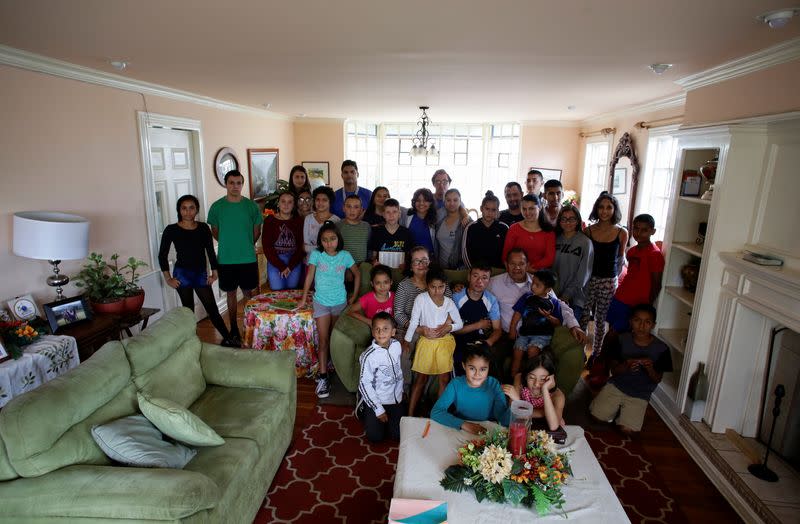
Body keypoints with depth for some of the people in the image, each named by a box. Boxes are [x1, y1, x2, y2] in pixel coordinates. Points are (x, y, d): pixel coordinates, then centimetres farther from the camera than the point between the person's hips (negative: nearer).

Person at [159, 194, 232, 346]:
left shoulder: (203, 227, 2)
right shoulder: (171, 230, -5)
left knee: (212, 308, 3)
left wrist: (214, 273, 4)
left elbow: (210, 251, 7)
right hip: (182, 274, -2)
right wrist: (168, 279, -4)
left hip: (201, 273, 2)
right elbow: (162, 256, -1)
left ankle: (227, 339, 8)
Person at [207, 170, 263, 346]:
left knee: (248, 292, 7)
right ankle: (234, 330, 23)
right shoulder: (217, 206, -2)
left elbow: (257, 230, 6)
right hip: (226, 260, 1)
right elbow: (215, 231, 9)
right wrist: (228, 244, 9)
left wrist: (247, 245, 8)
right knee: (231, 293, 11)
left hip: (248, 259, -1)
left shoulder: (252, 205, -4)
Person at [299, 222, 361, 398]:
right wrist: (304, 298, 3)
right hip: (321, 302, -1)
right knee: (323, 340, -2)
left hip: (340, 302, 1)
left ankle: (331, 364, 35)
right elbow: (310, 275, -2)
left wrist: (354, 296, 4)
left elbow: (357, 274, 5)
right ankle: (323, 377, 1)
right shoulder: (316, 254, -9)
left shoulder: (345, 256, -8)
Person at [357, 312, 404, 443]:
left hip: (396, 398, 4)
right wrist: (378, 409, -16)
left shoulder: (397, 345, -10)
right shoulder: (369, 355, -26)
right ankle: (363, 413, 29)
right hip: (376, 400, -4)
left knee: (397, 435, 8)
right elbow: (365, 384, -19)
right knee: (375, 437, 4)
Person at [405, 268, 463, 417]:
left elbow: (460, 324, 6)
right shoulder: (421, 298, -9)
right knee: (421, 378, 5)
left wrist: (448, 328, -13)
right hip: (426, 341, -2)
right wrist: (407, 341, -12)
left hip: (444, 341, 2)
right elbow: (414, 322, -9)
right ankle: (410, 413, 14)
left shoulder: (449, 302, -1)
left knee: (444, 378, 2)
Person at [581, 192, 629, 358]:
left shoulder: (622, 233, -4)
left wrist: (615, 277, 9)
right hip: (589, 279, 0)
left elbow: (620, 259, 8)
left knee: (601, 319, 10)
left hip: (609, 282, 0)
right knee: (583, 316, 4)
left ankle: (596, 353, 25)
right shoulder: (588, 230, -3)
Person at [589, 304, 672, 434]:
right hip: (616, 386, 1)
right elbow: (614, 370, -4)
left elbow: (657, 379, -3)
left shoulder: (661, 349, -11)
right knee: (597, 415, -13)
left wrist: (650, 369, -26)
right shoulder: (621, 340, -9)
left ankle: (624, 411, 15)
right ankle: (617, 408, 17)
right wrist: (626, 366, -27)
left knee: (627, 429, -17)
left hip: (640, 395, -1)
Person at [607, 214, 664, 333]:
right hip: (618, 299, 7)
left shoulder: (654, 254, -13)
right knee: (612, 330, 13)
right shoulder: (632, 251, 9)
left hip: (635, 305, -7)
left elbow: (656, 285, -12)